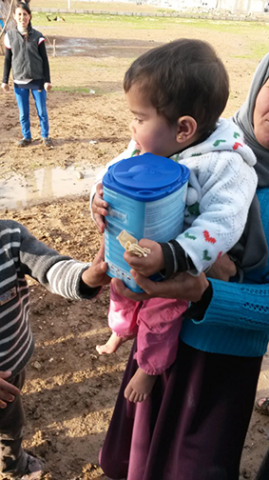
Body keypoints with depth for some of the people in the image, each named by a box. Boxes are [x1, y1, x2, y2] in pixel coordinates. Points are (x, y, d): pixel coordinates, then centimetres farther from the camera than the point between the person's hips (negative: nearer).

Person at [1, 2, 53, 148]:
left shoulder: (37, 36, -4)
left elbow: (44, 59, 0)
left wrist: (47, 80, -5)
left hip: (37, 80, -1)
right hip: (19, 82, 2)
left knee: (42, 111, 7)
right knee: (23, 113, 10)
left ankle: (45, 136, 24)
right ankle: (26, 137, 25)